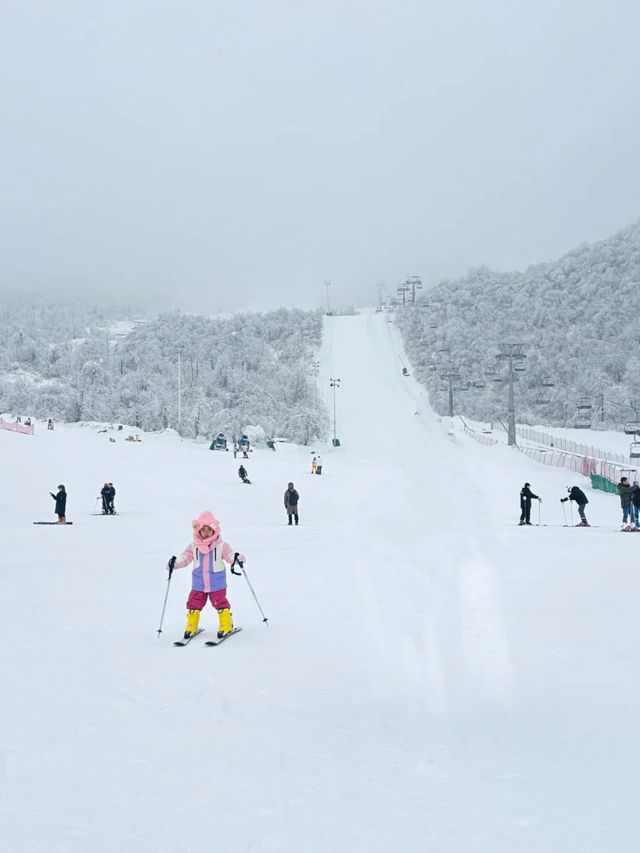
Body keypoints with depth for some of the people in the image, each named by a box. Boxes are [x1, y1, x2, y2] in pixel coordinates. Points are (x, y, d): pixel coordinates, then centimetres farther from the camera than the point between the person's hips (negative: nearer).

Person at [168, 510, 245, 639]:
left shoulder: (221, 545, -5)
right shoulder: (193, 546, 1)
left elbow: (230, 556, -7)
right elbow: (184, 558, 4)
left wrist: (238, 559, -28)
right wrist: (174, 563, -13)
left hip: (217, 584, -3)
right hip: (198, 584, 3)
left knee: (220, 603, -4)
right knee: (194, 604, 5)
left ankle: (226, 625, 13)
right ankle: (191, 626, 21)